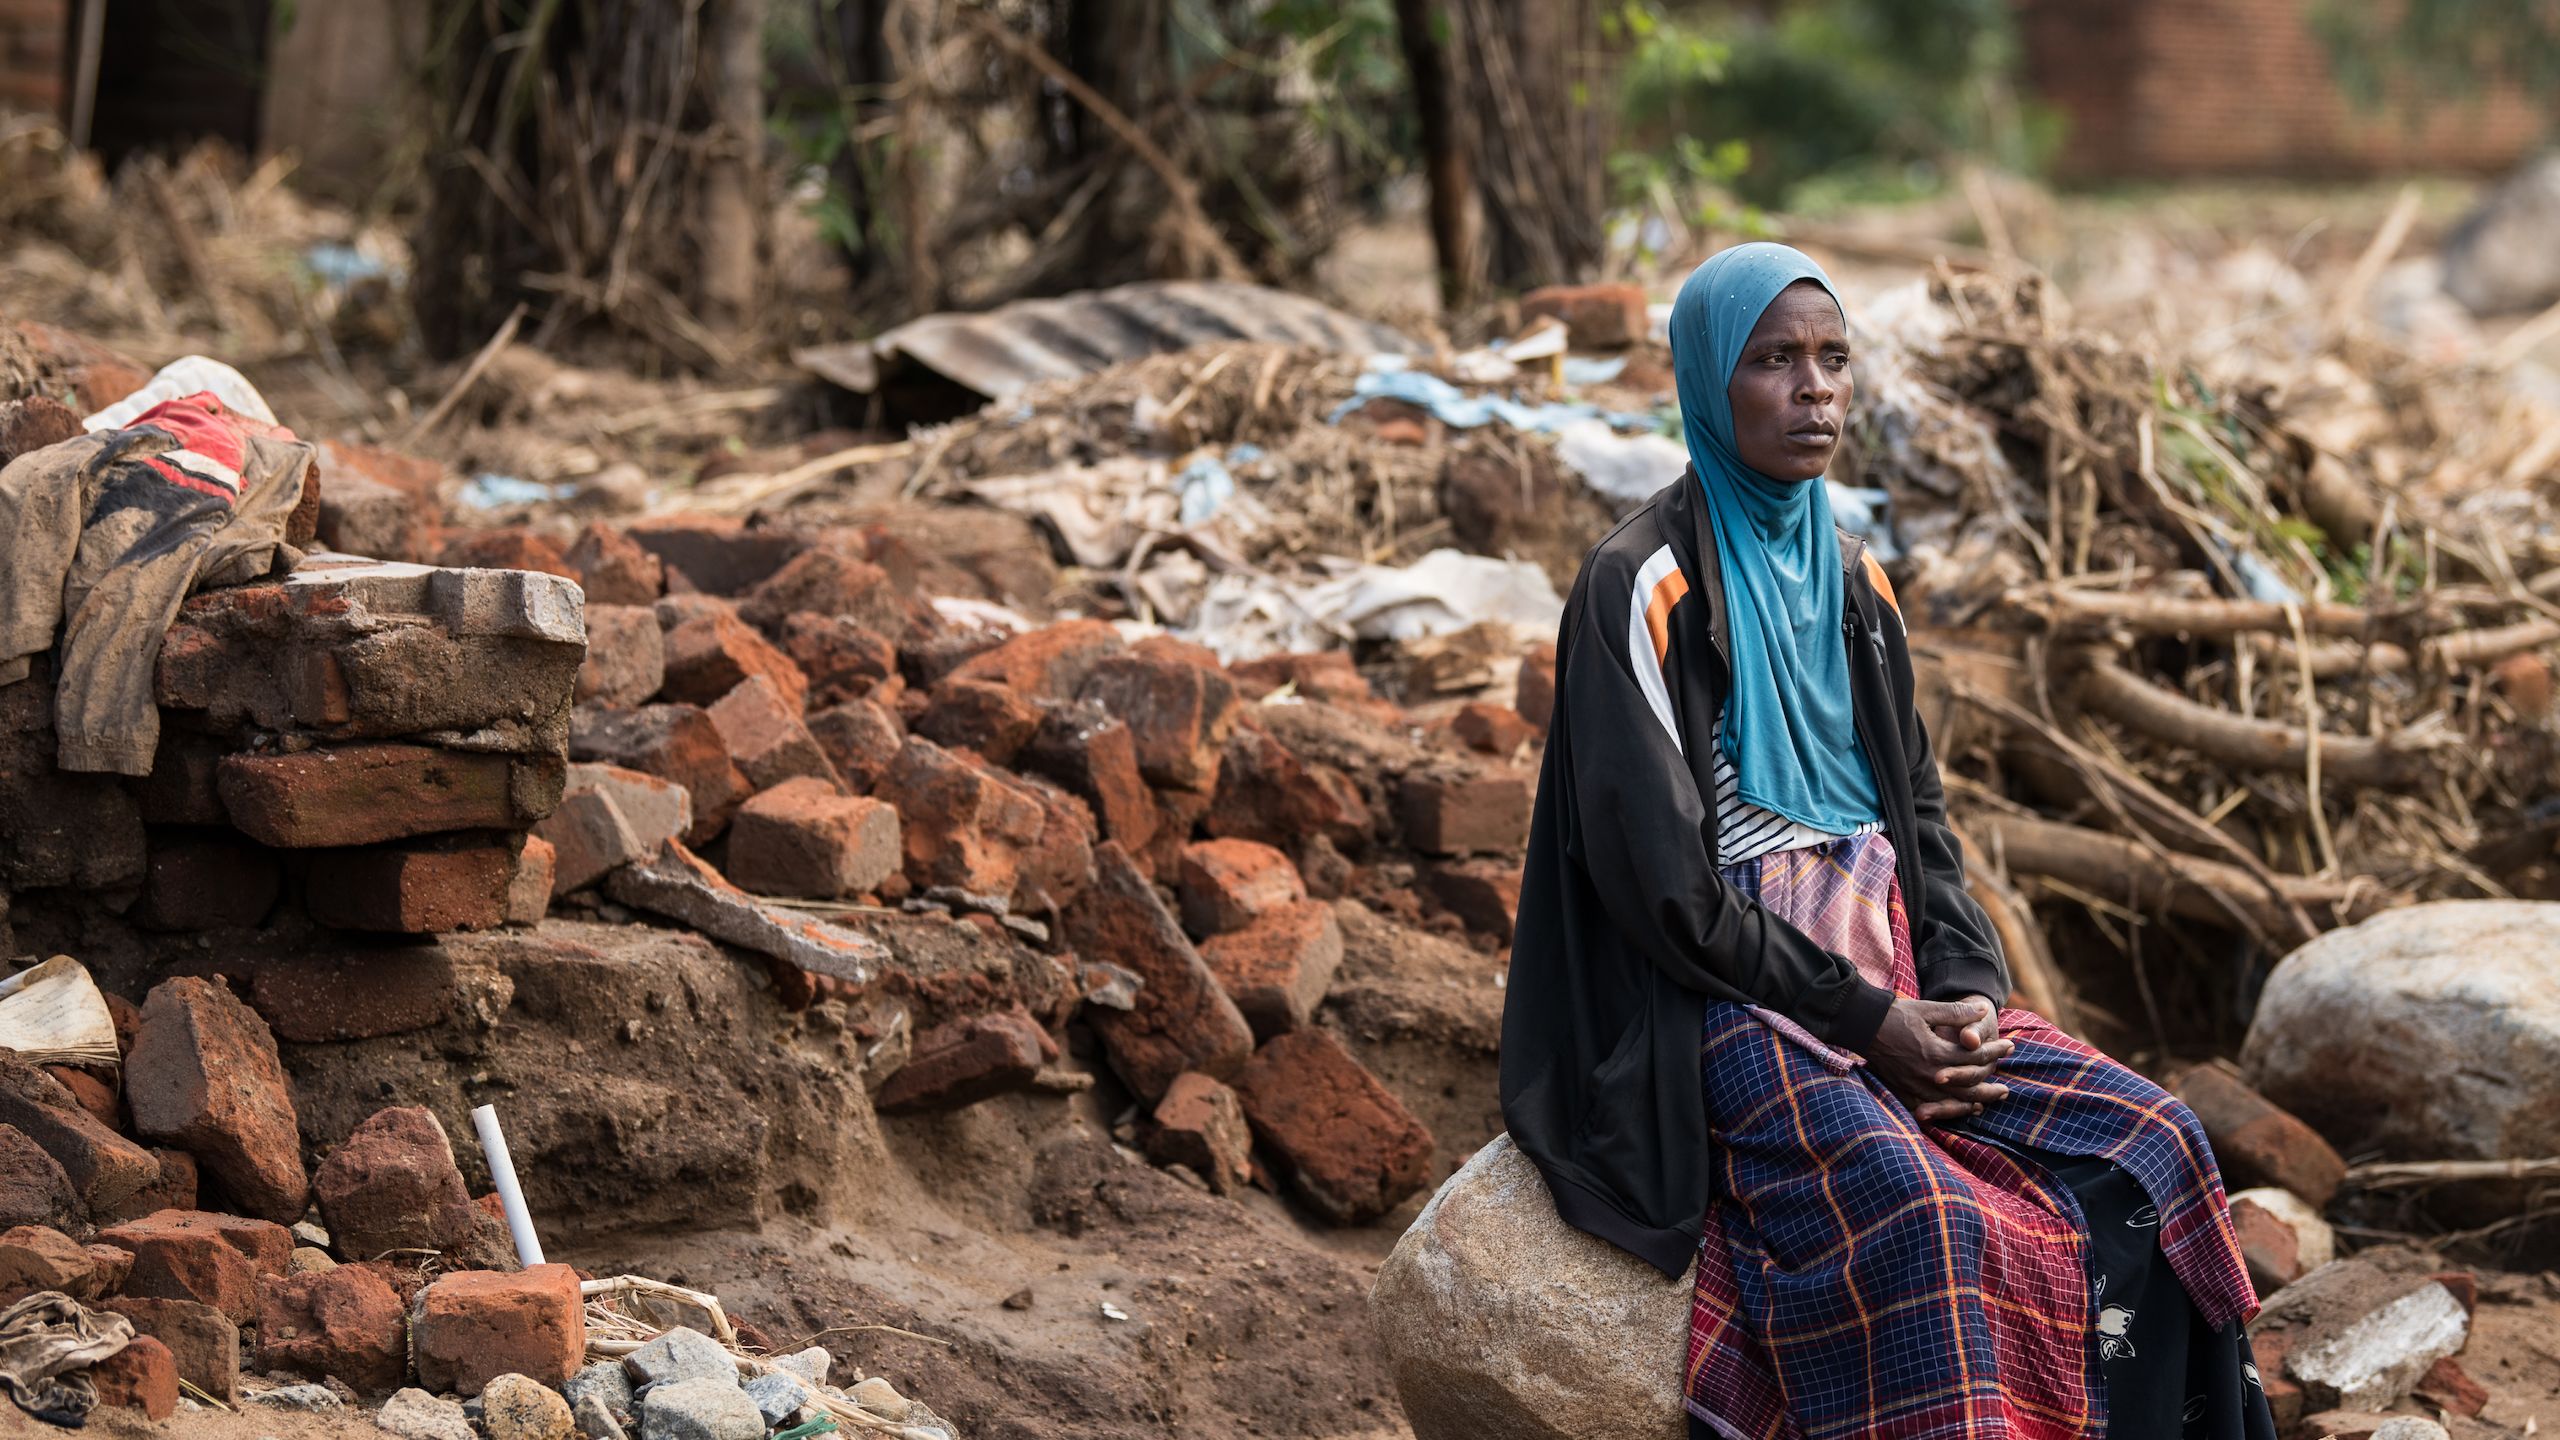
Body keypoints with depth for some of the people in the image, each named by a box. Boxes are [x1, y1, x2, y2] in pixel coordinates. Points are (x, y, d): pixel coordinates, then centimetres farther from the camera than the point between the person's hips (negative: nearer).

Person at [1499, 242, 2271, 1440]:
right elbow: (1655, 874, -14)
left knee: (2148, 1145, -12)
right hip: (1724, 997, -7)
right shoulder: (1643, 588, -10)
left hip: (1892, 979, 7)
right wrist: (1864, 1021, -15)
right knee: (1917, 1223, -32)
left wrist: (1968, 988, -4)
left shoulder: (1849, 578, 13)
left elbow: (1916, 808, 15)